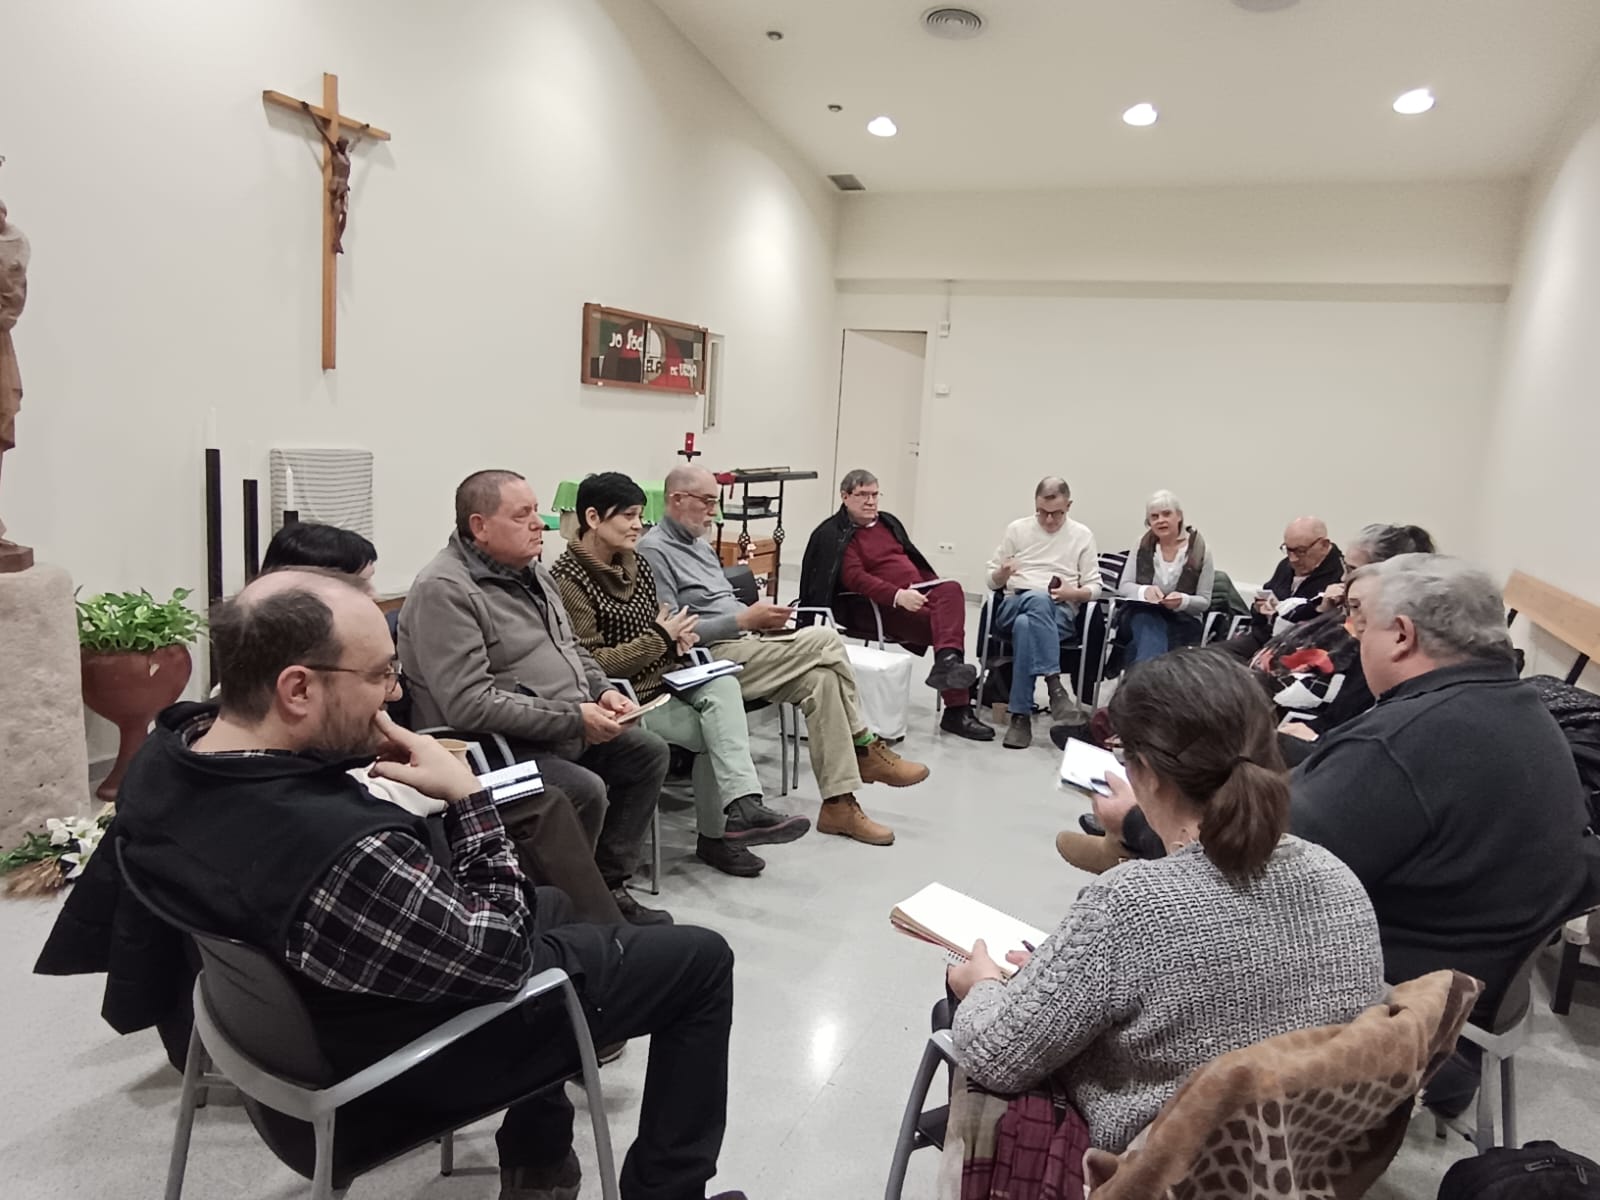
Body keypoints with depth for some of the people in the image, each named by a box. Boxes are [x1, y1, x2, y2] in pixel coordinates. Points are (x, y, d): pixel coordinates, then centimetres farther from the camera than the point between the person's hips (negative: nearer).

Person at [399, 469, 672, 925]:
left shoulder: (530, 570, 10)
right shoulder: (444, 590, -21)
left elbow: (570, 647, 21)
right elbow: (469, 704, -28)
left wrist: (602, 690, 0)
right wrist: (574, 717, -26)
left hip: (567, 729, 10)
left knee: (649, 752, 7)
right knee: (585, 790, -28)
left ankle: (607, 886, 14)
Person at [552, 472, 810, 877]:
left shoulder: (635, 565, 11)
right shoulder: (568, 579, -13)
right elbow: (591, 665, -18)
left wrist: (675, 637, -1)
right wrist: (660, 638, -15)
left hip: (662, 679, 7)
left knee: (723, 684, -21)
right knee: (714, 733, -18)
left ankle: (742, 808, -23)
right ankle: (716, 834, -3)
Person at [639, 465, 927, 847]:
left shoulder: (699, 544, 23)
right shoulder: (653, 550, -7)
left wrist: (760, 616, 4)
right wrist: (745, 620, -18)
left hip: (744, 643, 9)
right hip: (712, 657, -9)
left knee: (820, 678, -17)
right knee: (825, 640, -21)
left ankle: (839, 803, -14)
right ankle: (864, 748, -4)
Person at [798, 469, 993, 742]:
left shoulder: (888, 522, 24)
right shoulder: (833, 535, 0)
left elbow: (914, 559, 29)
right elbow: (855, 578, -14)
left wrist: (935, 588, 9)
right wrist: (898, 595, -29)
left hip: (918, 593, 6)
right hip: (878, 606, -6)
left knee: (951, 589, -29)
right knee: (946, 623, -28)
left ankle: (948, 661, -49)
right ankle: (957, 709, -33)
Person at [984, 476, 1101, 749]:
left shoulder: (1082, 535, 13)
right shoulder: (1017, 529, 13)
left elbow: (1094, 588, 10)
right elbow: (992, 580, 13)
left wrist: (1072, 593, -12)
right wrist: (1003, 573, -11)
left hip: (1060, 613, 0)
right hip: (1013, 607, 1)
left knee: (1026, 624, -38)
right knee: (1038, 599, -38)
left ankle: (1021, 715, -34)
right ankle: (1054, 684, -39)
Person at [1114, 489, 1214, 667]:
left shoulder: (1199, 549, -2)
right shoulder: (1143, 545, 6)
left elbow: (1204, 601, 0)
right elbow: (1123, 587, 4)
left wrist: (1183, 601, -22)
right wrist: (1145, 590, -19)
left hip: (1184, 621, -1)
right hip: (1145, 616, 2)